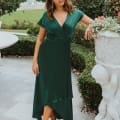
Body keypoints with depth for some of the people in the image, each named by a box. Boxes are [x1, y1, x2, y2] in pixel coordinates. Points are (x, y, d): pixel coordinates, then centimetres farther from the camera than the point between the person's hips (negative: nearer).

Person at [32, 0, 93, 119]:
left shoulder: (74, 13, 0)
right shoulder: (47, 15, -3)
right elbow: (40, 39, 1)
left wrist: (90, 27, -20)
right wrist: (35, 60, -4)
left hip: (63, 56, 2)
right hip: (47, 55, -2)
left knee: (59, 90, 7)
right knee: (50, 90, -3)